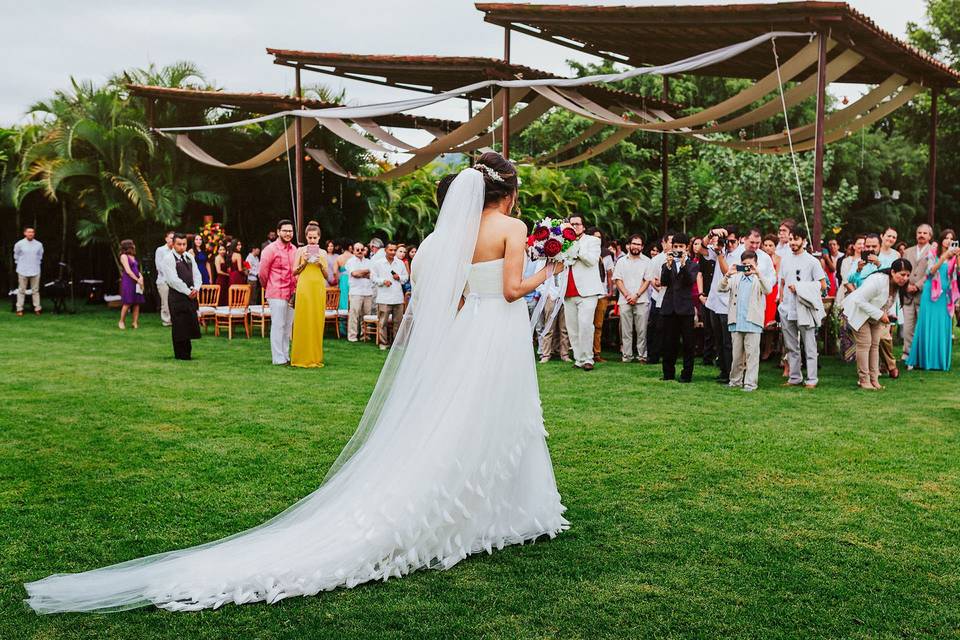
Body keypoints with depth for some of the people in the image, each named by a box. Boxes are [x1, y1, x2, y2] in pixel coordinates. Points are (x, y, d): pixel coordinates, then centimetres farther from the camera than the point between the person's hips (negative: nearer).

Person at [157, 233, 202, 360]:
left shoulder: (189, 257, 13)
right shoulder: (168, 259, -9)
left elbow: (196, 274, 12)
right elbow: (173, 279, -16)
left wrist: (196, 289, -5)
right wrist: (188, 292, -15)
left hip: (191, 296, 6)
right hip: (177, 296, -6)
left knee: (191, 324, 8)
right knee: (179, 326, -2)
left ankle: (187, 352, 19)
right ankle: (180, 354, 6)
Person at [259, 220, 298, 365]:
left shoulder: (294, 249, 11)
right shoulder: (271, 249, -8)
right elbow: (263, 272, -5)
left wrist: (295, 290, 14)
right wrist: (267, 287, 7)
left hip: (291, 293, 6)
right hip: (276, 294, -6)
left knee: (288, 326, 11)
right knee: (278, 325, -3)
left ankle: (286, 356, 19)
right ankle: (278, 358, 1)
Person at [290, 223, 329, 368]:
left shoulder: (323, 253, 13)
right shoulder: (301, 250, 7)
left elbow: (326, 276, 12)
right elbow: (294, 272, 7)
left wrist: (321, 264, -5)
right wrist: (304, 262, -9)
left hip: (319, 288, 2)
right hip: (304, 287, -2)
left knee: (317, 322, 1)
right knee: (303, 322, -5)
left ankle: (315, 357, 8)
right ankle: (301, 357, 1)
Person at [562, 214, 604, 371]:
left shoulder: (592, 240, 8)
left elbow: (592, 260, -8)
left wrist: (576, 246, -9)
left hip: (586, 291, -4)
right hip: (569, 293, 5)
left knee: (585, 325, -17)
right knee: (572, 329, 2)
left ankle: (587, 359, -11)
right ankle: (578, 359, 6)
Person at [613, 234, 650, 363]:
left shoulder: (646, 261, 7)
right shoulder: (621, 261, 12)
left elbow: (647, 281, 1)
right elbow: (618, 280, 7)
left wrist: (636, 295, -8)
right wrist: (627, 295, -6)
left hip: (641, 300, -1)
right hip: (625, 301, 2)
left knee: (642, 330, -3)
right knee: (626, 330, 1)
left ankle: (642, 356, 2)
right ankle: (626, 356, 5)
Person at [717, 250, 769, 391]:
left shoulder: (759, 279, 5)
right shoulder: (735, 278, 12)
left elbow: (767, 291, -14)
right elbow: (721, 289, 0)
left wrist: (757, 273, -23)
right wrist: (728, 274, -16)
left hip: (753, 322, -3)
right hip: (736, 321, 3)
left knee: (752, 353, -4)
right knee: (736, 353, 10)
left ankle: (750, 383, -2)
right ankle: (735, 381, 20)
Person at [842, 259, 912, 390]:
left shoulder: (898, 285, -10)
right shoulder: (877, 281, -34)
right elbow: (860, 300, -35)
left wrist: (887, 314, -10)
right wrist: (880, 314, -33)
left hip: (875, 316, 8)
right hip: (858, 312, -8)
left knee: (875, 345, 5)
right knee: (865, 344, -10)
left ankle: (874, 379, 10)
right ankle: (863, 380, -4)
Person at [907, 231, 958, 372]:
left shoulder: (953, 257, 9)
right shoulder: (932, 253, 3)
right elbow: (931, 270, -10)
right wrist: (944, 256, -21)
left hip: (945, 295, 3)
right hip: (932, 293, -3)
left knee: (943, 328, 1)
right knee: (928, 326, -2)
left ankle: (941, 360, 8)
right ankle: (924, 360, 3)